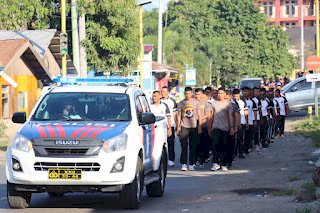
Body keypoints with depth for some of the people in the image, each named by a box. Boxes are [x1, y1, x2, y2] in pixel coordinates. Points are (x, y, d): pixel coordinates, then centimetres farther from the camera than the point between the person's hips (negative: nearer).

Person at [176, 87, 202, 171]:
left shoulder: (196, 102, 7)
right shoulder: (181, 103, 7)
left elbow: (199, 115, 9)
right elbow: (179, 116, 10)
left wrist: (200, 126, 1)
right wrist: (178, 127, 3)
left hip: (194, 126, 0)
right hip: (184, 126, 0)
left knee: (193, 146, 1)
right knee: (184, 146, -6)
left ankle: (191, 164, 7)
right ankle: (184, 164, -4)